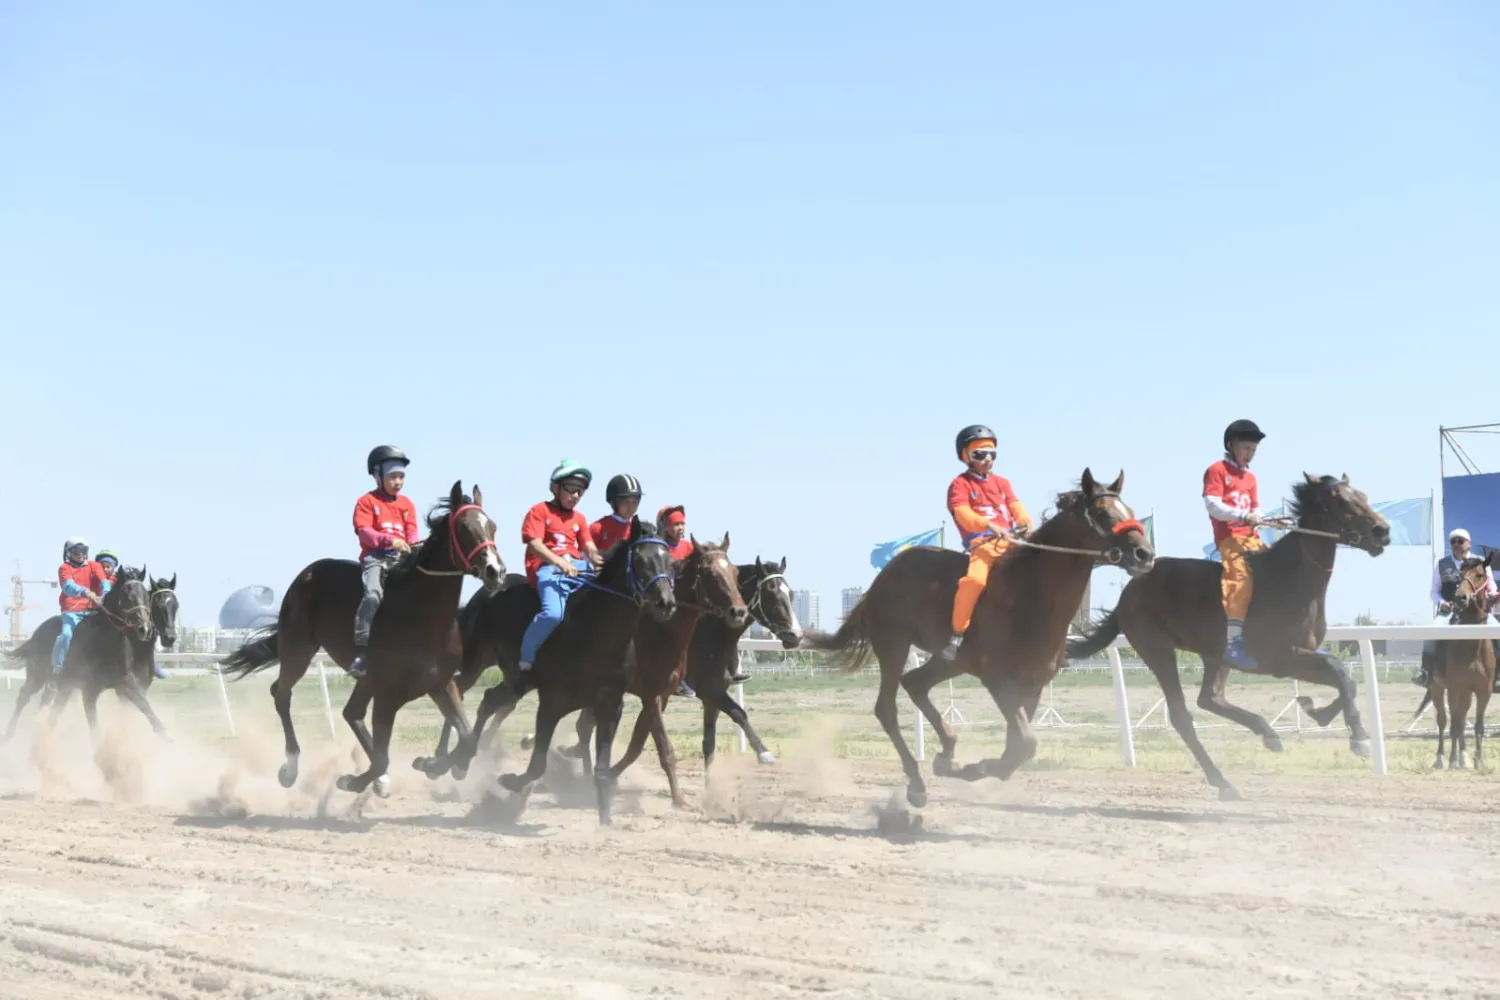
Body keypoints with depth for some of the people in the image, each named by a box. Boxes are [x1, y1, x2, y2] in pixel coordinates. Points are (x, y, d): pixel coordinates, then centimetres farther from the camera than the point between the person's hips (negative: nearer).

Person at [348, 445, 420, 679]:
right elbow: (364, 531, -8)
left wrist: (416, 545, -12)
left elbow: (411, 532, 12)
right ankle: (360, 652, -31)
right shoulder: (367, 501, 4)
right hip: (375, 556, -5)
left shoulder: (407, 504, 19)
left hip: (402, 557, 6)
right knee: (373, 594, -29)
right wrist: (389, 540, -23)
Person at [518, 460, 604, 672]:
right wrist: (559, 562, -26)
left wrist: (600, 562, -12)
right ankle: (525, 659, -14)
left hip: (578, 567, 7)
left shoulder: (579, 518, 22)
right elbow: (535, 544, -9)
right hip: (549, 568, -7)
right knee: (553, 613, -32)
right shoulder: (540, 511, 4)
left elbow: (589, 548, 12)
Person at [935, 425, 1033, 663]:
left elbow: (1017, 507, 9)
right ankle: (957, 635, -23)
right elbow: (964, 515, -12)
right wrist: (989, 525, -29)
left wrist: (1026, 523, -15)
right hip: (981, 543, -6)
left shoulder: (1002, 483, 23)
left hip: (1010, 541, 6)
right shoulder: (960, 484, 5)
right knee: (975, 579, -34)